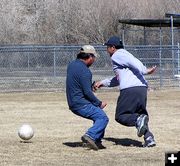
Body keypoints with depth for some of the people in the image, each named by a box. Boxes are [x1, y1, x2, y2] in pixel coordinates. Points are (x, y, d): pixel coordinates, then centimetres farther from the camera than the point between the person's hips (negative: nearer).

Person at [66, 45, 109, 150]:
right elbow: (87, 92, -20)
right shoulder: (84, 70, -18)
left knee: (99, 115, 20)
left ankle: (97, 142, 12)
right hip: (81, 104, -10)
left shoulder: (71, 65, 11)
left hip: (73, 103, 10)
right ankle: (90, 136, -29)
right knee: (103, 118, -13)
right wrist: (99, 103, -9)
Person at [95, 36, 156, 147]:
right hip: (143, 88, 8)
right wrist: (103, 83, 41)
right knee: (140, 114, 19)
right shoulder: (125, 54, 31)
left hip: (130, 89, -8)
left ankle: (138, 120, -25)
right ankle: (149, 138, -2)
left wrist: (145, 71, -27)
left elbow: (134, 62, -15)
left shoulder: (117, 56, 3)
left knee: (120, 116, 3)